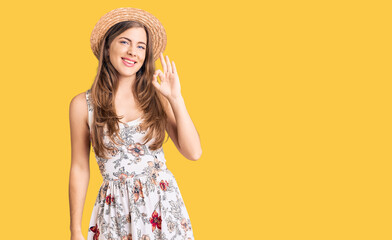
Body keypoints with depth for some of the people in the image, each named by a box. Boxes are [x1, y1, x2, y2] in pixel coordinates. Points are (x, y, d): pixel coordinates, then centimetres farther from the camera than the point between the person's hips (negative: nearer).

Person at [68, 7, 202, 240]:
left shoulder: (157, 97, -1)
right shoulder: (83, 104, -4)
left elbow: (193, 152, -5)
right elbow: (79, 169, 1)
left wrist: (176, 98, -11)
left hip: (164, 203, 1)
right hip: (115, 210, -1)